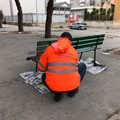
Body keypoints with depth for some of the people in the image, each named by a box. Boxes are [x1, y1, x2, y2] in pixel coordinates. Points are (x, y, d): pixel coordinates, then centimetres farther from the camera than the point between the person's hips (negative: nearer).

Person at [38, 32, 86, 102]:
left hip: (54, 87, 0)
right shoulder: (73, 50, 5)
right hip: (72, 85, 1)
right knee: (83, 66, 25)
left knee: (44, 77, 34)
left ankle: (57, 92, 10)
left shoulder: (50, 48, 0)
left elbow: (41, 68, 8)